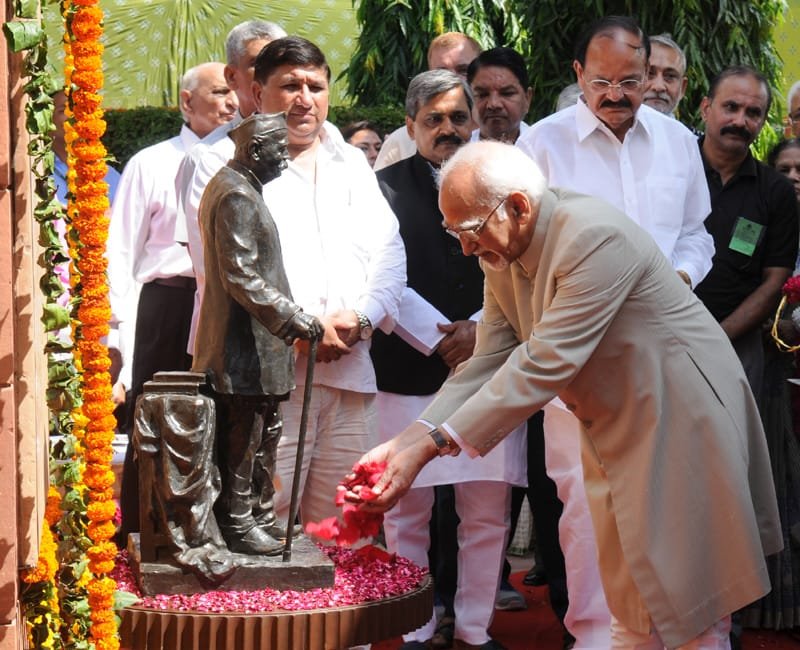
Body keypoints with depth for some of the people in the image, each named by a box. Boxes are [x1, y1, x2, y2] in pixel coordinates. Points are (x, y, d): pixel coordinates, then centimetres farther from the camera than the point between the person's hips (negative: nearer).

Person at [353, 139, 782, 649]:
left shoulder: (596, 238, -28)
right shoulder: (501, 257, -1)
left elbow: (544, 365, -32)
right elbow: (487, 367, -2)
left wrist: (432, 445, -33)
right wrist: (407, 440, -16)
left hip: (679, 416, -8)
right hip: (612, 431, 8)